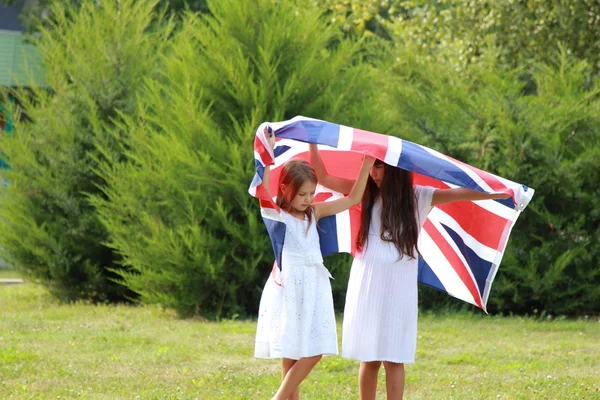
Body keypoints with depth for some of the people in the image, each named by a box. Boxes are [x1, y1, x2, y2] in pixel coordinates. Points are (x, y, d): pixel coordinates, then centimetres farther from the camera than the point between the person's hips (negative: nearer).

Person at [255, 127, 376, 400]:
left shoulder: (315, 212, 10)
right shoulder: (277, 214, -5)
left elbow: (352, 199, 14)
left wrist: (366, 168, 6)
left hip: (314, 287, 5)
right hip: (288, 286, -5)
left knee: (314, 351, -3)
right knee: (291, 354, -5)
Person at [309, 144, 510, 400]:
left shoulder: (418, 197, 2)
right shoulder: (367, 194, 7)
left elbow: (457, 194, -8)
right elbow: (323, 178, 8)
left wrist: (496, 194, -20)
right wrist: (313, 144, 0)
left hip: (397, 287, -2)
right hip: (367, 284, 2)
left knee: (393, 359, -3)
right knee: (369, 359, 5)